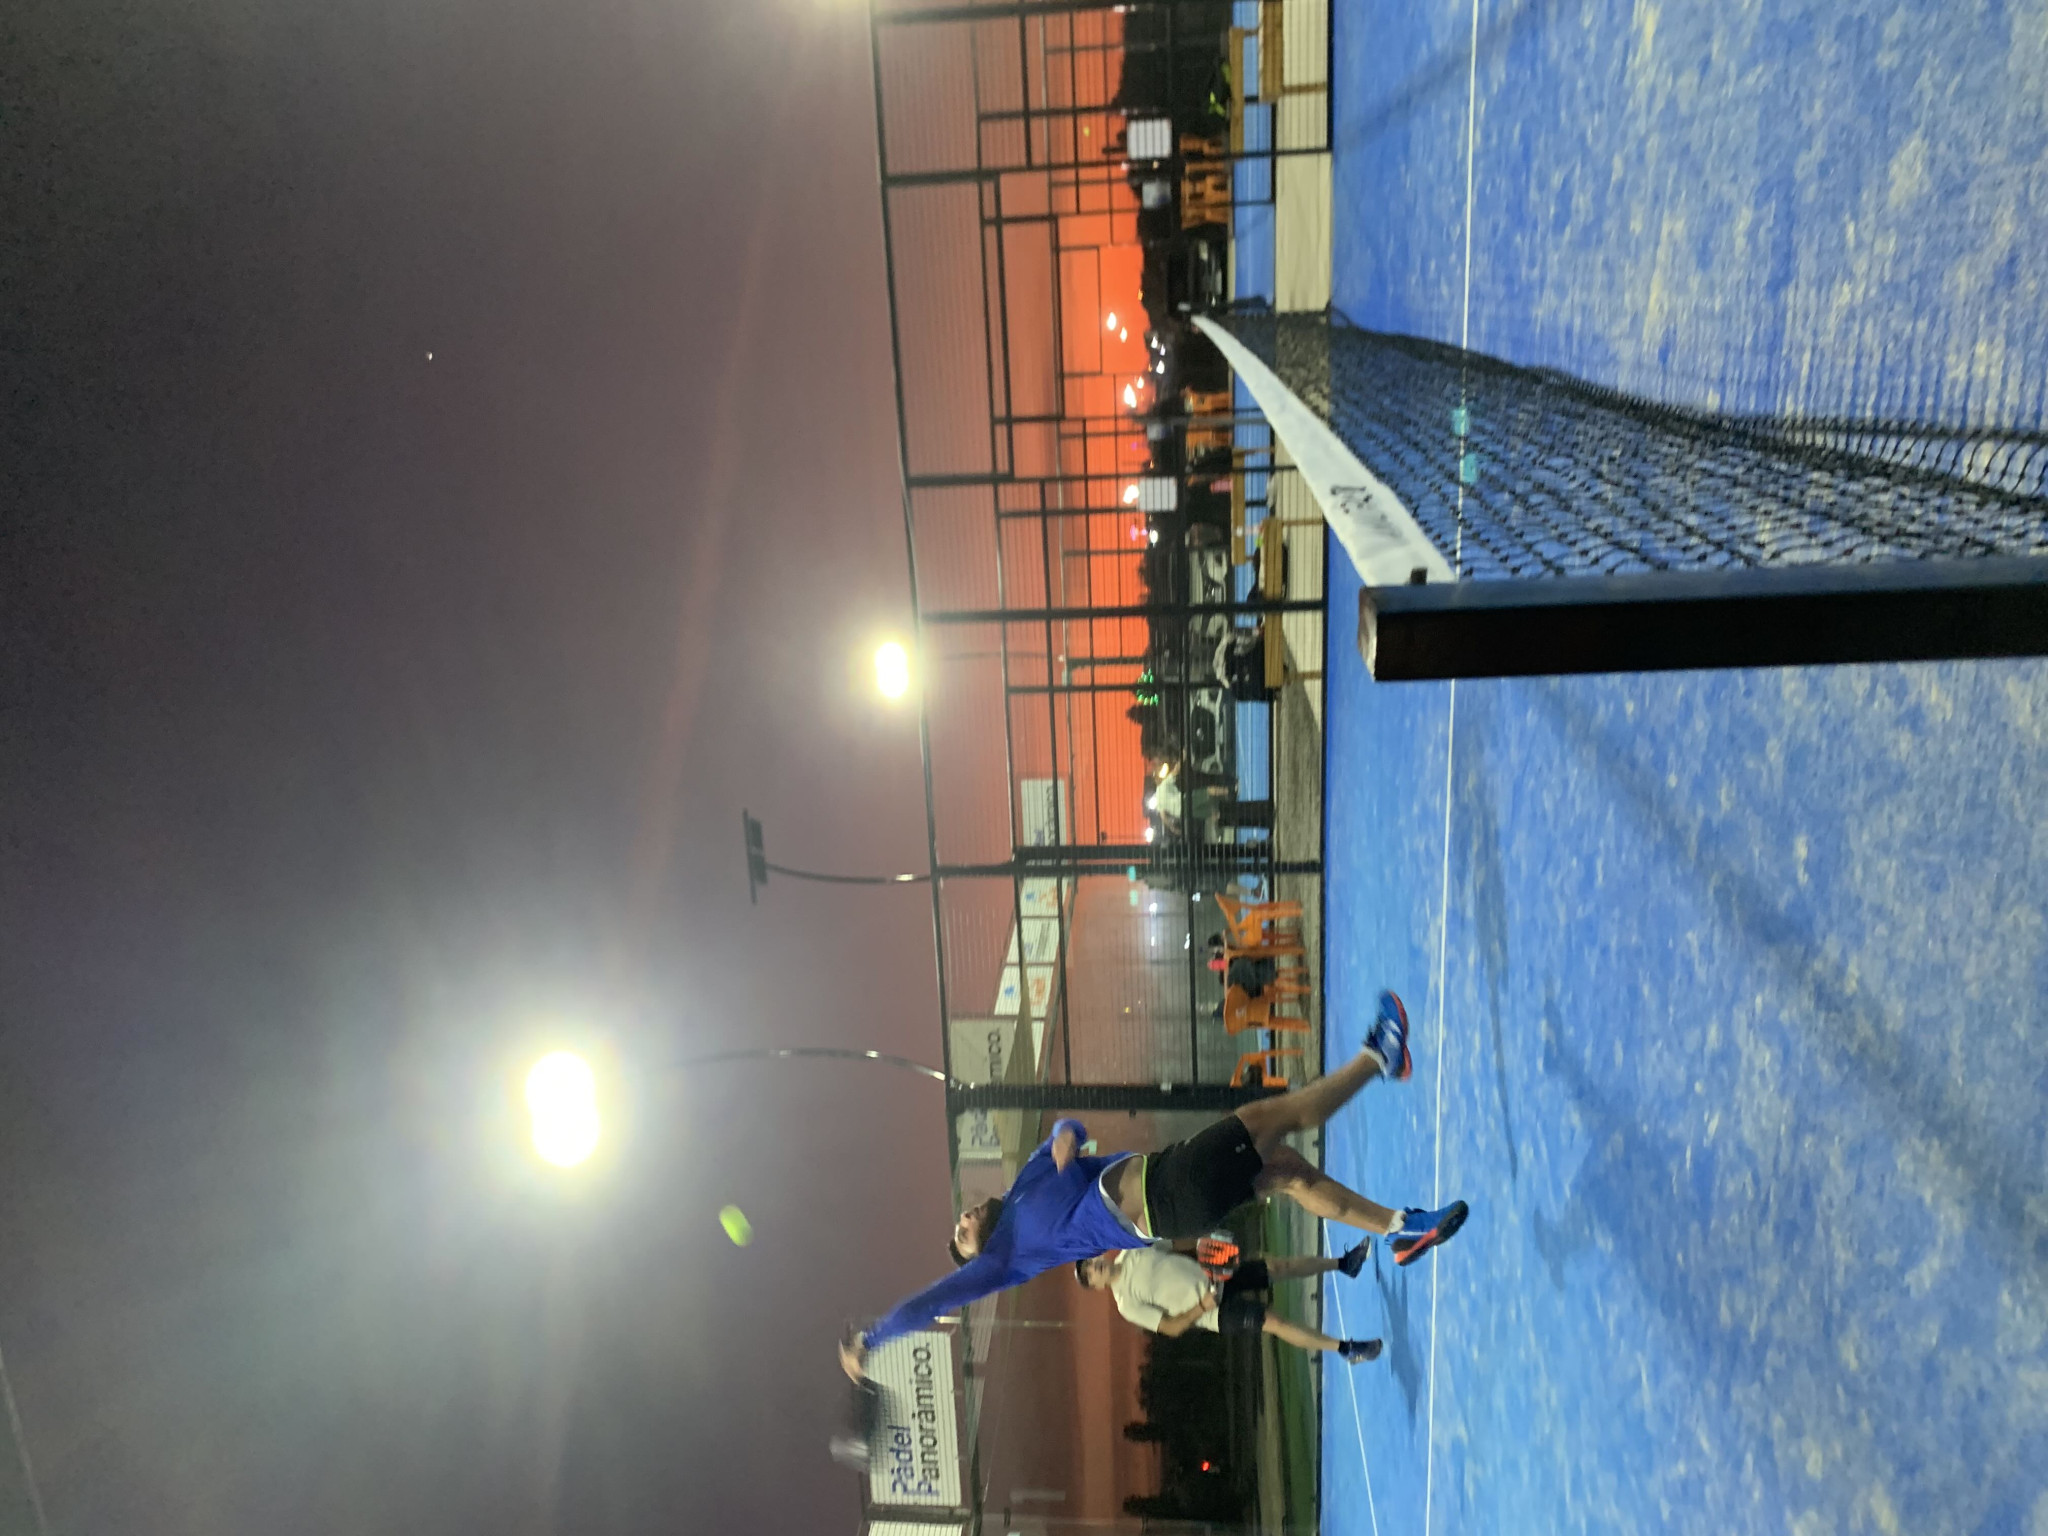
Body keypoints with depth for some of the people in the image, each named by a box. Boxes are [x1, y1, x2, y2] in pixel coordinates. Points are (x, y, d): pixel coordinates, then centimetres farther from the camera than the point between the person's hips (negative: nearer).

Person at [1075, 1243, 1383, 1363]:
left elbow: (1173, 1253, 12)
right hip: (1218, 1310, -6)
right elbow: (1172, 1328, -14)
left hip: (1217, 1278, 6)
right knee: (1275, 1323, -20)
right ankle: (1346, 1348, -10)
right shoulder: (1127, 1304, -15)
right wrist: (1201, 1307, -24)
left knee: (1278, 1266, -4)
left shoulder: (1129, 1253, 0)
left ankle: (1344, 1263, 14)